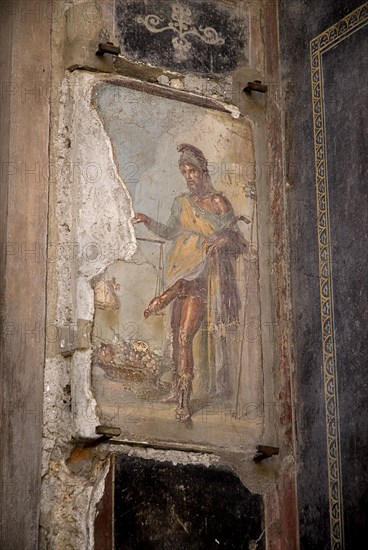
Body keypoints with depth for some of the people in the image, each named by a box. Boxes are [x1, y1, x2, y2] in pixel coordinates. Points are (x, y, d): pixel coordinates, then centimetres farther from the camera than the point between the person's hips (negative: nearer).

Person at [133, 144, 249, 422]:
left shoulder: (218, 202, -1)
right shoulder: (182, 203, 15)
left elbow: (237, 239, -2)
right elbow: (171, 232, 26)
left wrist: (225, 240, -23)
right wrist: (149, 221, 11)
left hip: (204, 274, -6)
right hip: (182, 271, 6)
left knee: (185, 334, -17)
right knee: (178, 332, 6)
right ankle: (180, 389, 14)